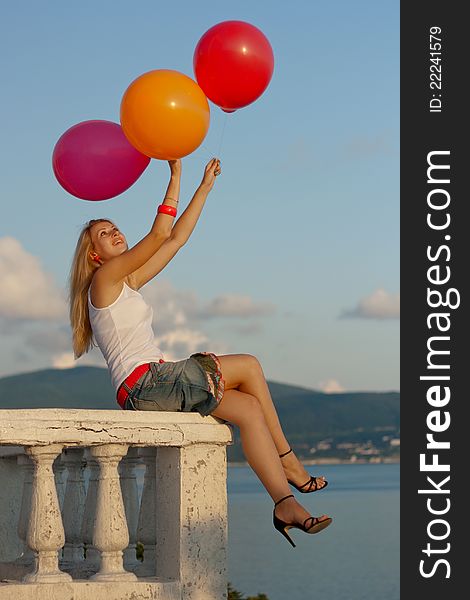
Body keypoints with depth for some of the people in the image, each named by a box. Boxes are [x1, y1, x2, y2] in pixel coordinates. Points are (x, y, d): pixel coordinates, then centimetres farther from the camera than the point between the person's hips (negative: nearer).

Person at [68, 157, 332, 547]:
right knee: (248, 366, -7)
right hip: (144, 383, -9)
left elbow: (176, 238, 24)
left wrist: (206, 186, 24)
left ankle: (286, 504, -9)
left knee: (250, 408, -4)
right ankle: (288, 462, 2)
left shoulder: (128, 282, 23)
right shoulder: (104, 278, -3)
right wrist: (176, 176, -6)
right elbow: (160, 233, -10)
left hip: (155, 386, 9)